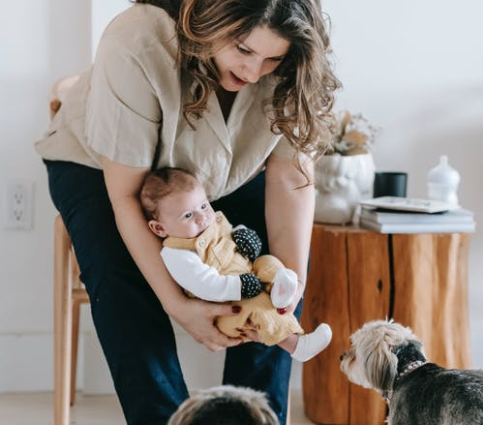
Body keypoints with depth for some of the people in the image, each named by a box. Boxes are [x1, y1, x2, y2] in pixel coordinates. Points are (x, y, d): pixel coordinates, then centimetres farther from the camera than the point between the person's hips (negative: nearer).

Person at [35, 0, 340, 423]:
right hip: (100, 166, -3)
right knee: (122, 281, -30)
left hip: (223, 175, 3)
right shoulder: (137, 46, -38)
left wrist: (291, 278, -38)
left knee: (288, 254, -19)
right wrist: (176, 303, -39)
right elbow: (125, 194, -33)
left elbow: (290, 171, -23)